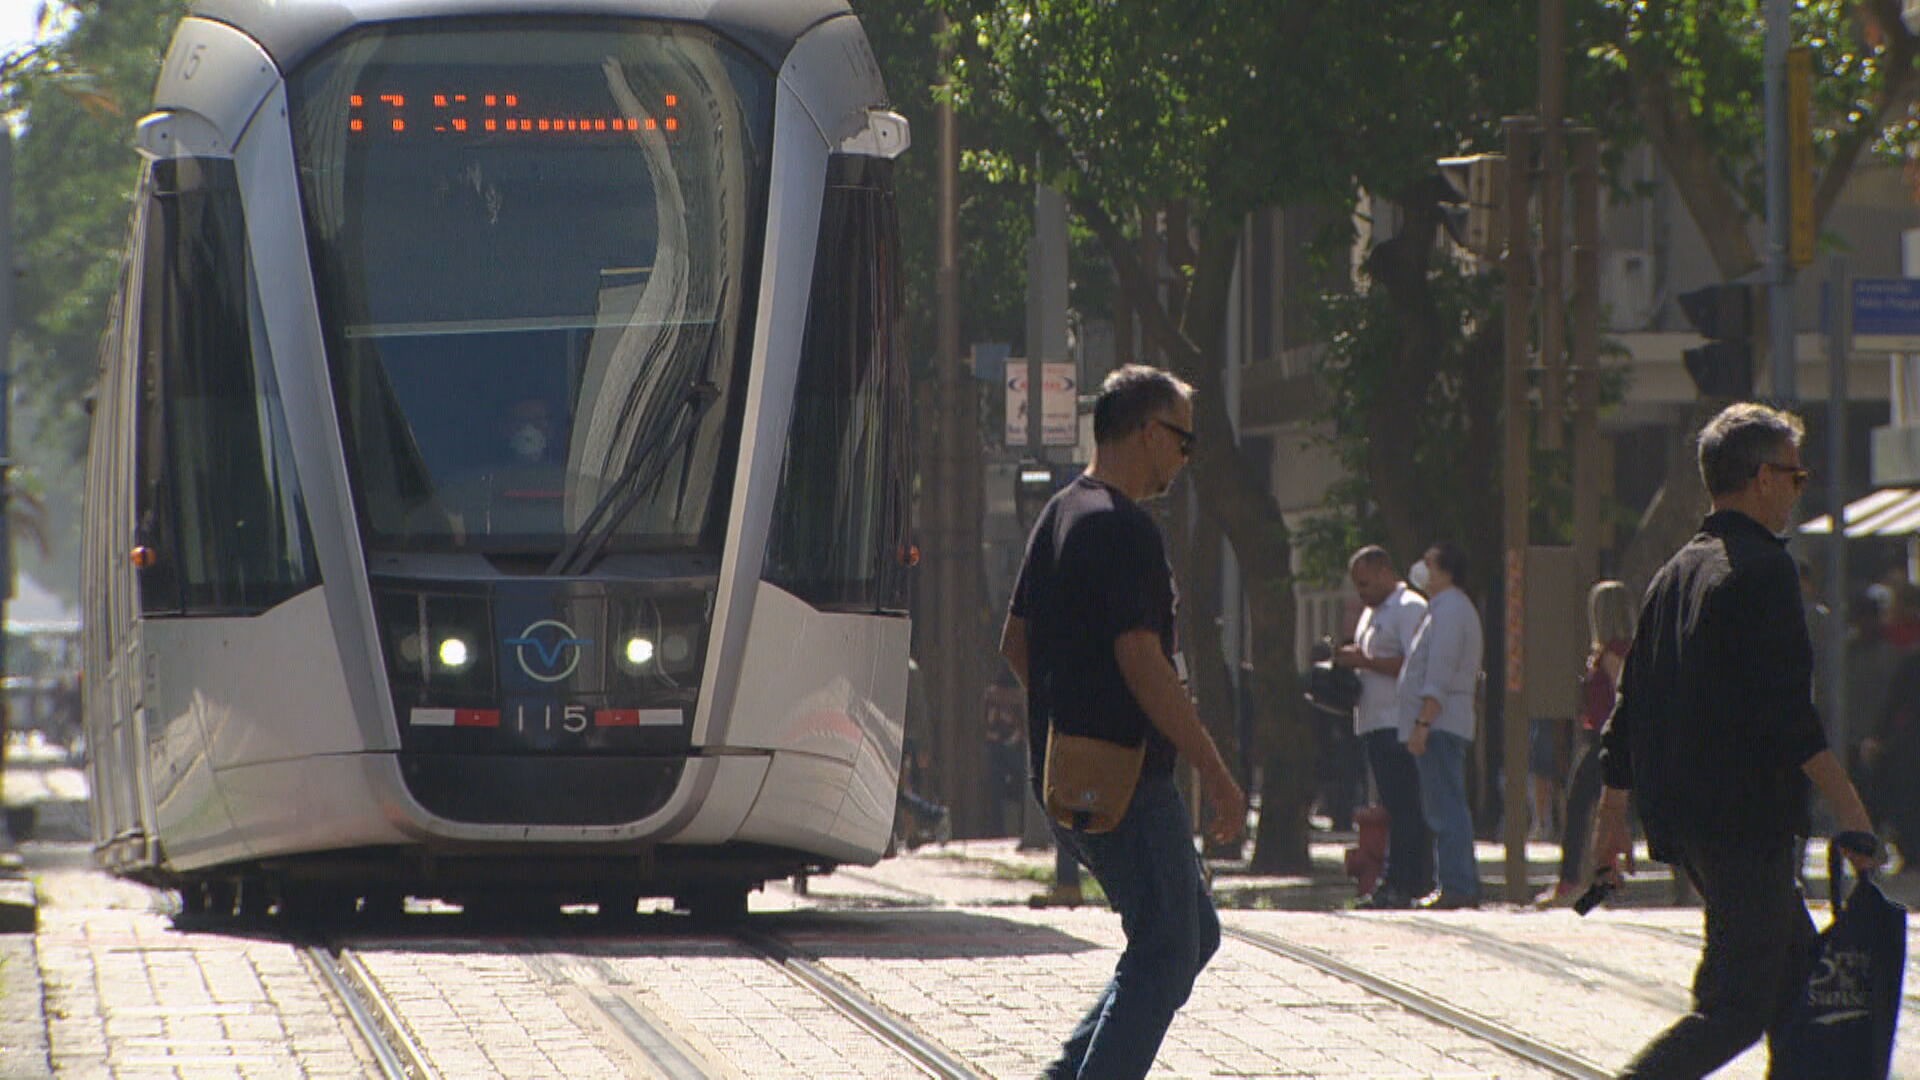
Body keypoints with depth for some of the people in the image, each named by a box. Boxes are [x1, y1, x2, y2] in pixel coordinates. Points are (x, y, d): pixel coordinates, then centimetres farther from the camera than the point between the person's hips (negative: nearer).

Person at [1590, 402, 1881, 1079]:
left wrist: (1612, 815, 22)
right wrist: (1848, 807, -18)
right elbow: (1786, 712, -19)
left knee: (1799, 970, 17)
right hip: (1746, 817, -9)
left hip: (1678, 815, 9)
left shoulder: (1675, 573, 15)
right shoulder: (1762, 569, -12)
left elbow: (1630, 709, 17)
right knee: (1739, 1008, -9)